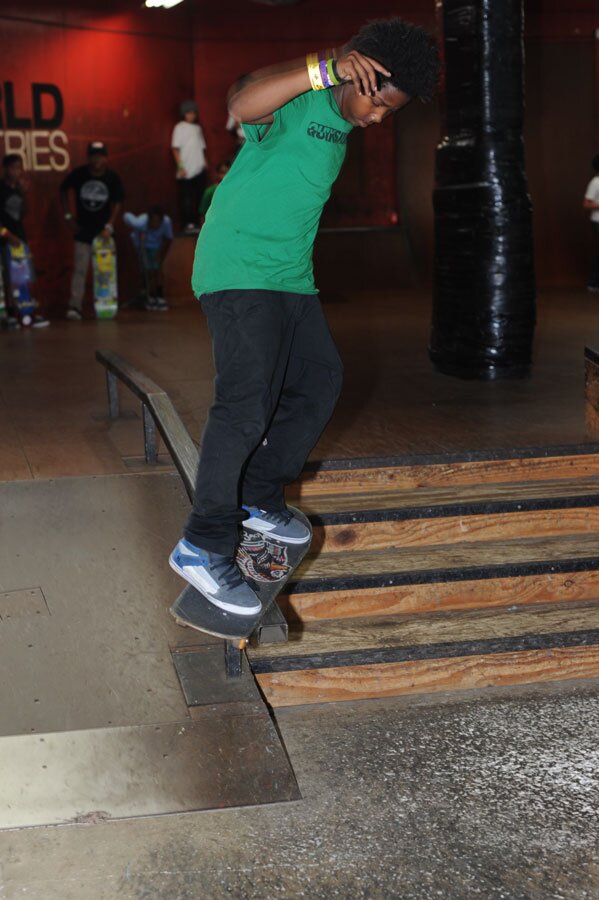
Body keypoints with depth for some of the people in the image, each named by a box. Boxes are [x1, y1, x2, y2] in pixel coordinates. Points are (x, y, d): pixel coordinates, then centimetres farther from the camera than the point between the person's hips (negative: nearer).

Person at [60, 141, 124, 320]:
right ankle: (75, 306, -9)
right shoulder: (78, 174, -7)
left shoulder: (112, 178, -7)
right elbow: (64, 191, 8)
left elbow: (118, 203, -2)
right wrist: (68, 216, 2)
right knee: (79, 268, -7)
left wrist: (109, 225, -11)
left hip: (104, 230, 1)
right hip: (83, 230, -1)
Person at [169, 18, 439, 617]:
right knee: (247, 402, -18)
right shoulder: (297, 99, -15)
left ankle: (259, 498, 27)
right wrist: (327, 68, -40)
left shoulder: (344, 122, 13)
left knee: (319, 382, 13)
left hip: (291, 276, 10)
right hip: (239, 269, -10)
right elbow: (243, 106, -38)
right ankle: (203, 547, -12)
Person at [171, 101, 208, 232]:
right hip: (186, 171, -6)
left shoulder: (197, 128, 15)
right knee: (186, 198, -4)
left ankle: (195, 223, 12)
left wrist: (204, 162, 9)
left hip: (199, 170, 6)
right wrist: (180, 166, -13)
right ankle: (188, 224, -1)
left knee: (199, 197, 5)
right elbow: (176, 148, -6)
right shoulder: (180, 128, -1)